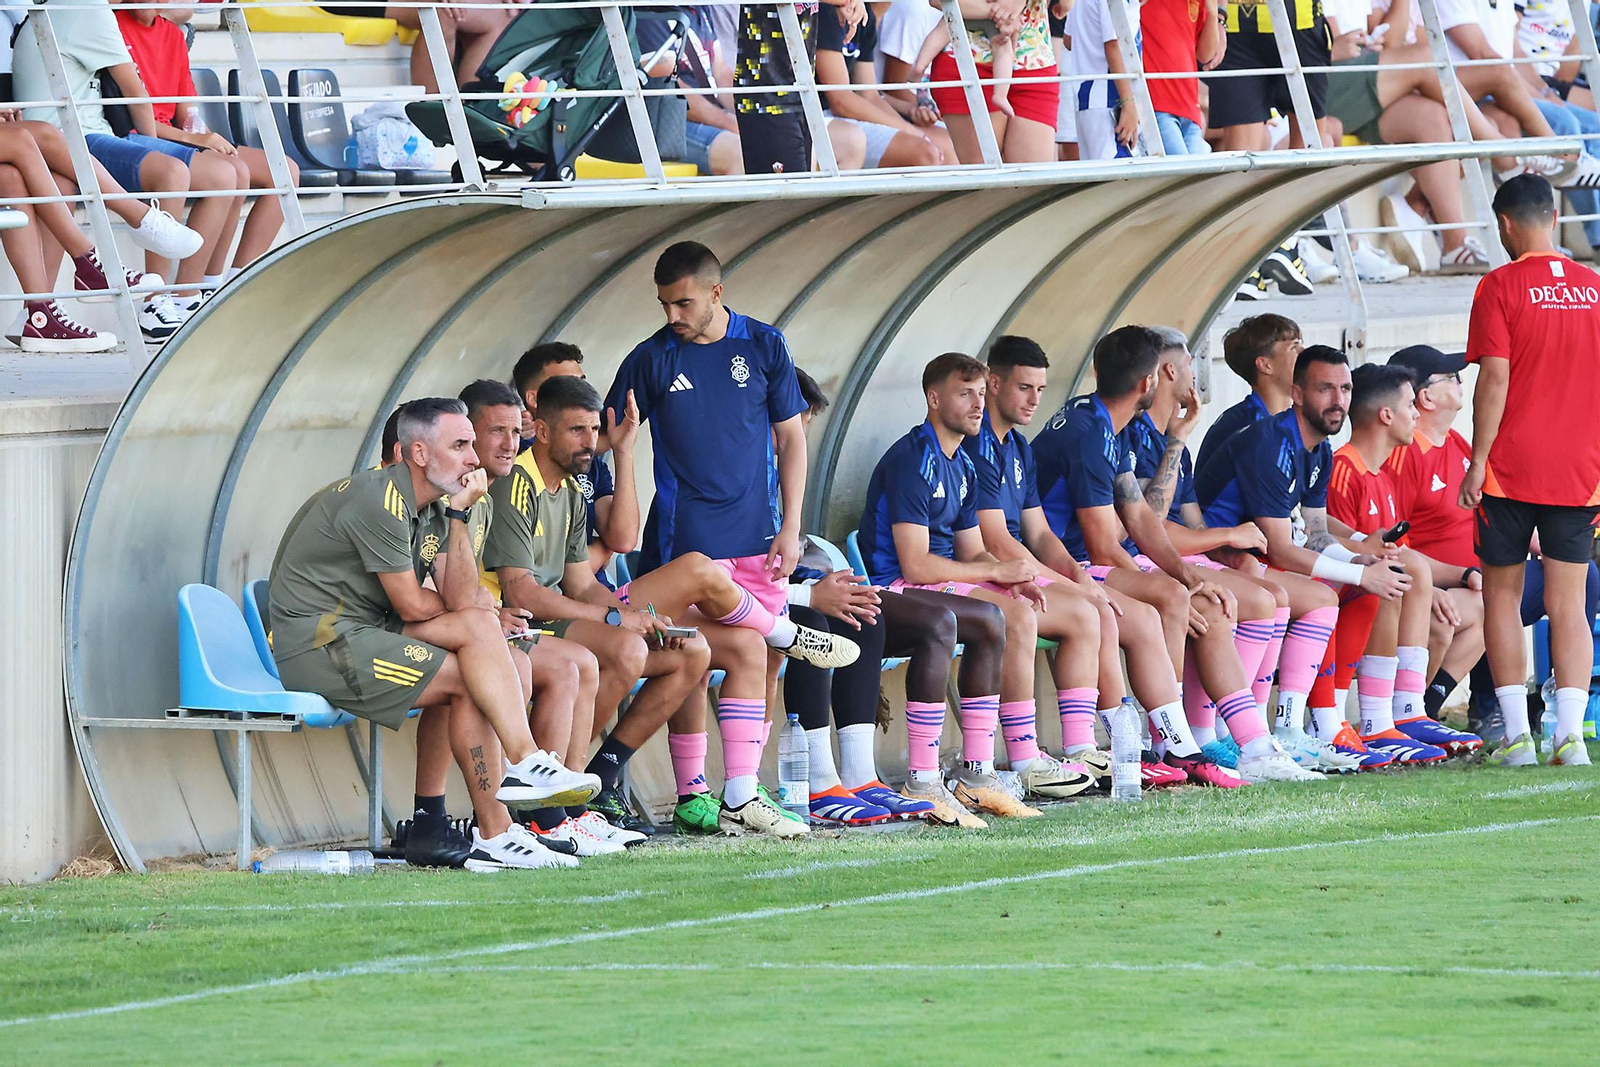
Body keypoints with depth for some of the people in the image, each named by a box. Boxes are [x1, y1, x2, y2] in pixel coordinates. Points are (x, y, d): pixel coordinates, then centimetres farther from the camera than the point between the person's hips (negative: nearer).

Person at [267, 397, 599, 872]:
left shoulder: (415, 508, 16)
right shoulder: (378, 499, -13)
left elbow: (460, 601, 7)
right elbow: (412, 606, -11)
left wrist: (458, 515, 0)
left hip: (355, 635, 9)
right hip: (316, 643, -9)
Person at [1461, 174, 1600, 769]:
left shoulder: (1501, 288, -7)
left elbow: (1494, 379, -13)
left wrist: (1478, 461, -7)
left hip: (1512, 471, -3)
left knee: (1502, 595, 8)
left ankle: (1517, 736, 2)